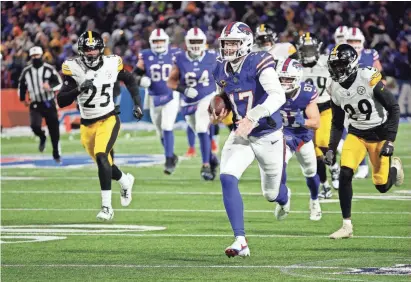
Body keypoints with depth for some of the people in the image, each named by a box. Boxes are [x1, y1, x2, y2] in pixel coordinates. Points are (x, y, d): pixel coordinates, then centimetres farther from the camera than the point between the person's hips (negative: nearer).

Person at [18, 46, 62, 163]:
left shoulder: (49, 69, -5)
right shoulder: (26, 71, 2)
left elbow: (59, 83, -6)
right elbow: (22, 85, 18)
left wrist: (50, 86, -25)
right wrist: (23, 99, 16)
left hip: (49, 104, -1)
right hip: (35, 105, 1)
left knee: (54, 131, 2)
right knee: (35, 125, -22)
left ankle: (56, 154, 18)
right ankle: (42, 138, 13)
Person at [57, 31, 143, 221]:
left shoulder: (111, 64, -7)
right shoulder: (74, 69, -11)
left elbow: (130, 80, 15)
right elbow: (61, 102, -15)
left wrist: (137, 104, 8)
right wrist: (78, 89, -31)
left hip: (108, 120, -2)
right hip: (87, 125, 2)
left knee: (101, 157, -24)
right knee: (103, 164, 13)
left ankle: (107, 206, -22)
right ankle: (125, 181, 47)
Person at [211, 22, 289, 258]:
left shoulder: (259, 64, -21)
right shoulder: (221, 71, 1)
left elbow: (279, 96, -33)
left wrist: (253, 117, -42)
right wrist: (219, 114, -1)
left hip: (268, 136, -4)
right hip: (241, 136, 4)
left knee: (272, 193, 12)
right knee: (227, 179, -21)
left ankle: (284, 197, 55)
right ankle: (240, 241, -19)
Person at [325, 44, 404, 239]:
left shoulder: (369, 80, -23)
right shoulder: (335, 89, -6)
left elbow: (394, 108, -16)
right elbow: (337, 124, 9)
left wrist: (390, 141, -19)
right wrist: (331, 149, 2)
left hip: (380, 133, -4)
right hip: (357, 134, 4)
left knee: (382, 186, 0)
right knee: (345, 174, -18)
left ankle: (394, 166, 37)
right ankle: (347, 226, -10)